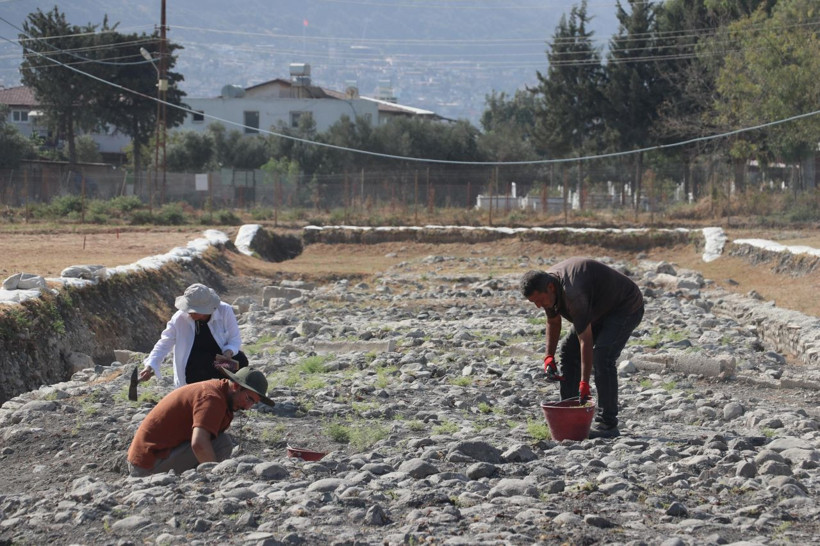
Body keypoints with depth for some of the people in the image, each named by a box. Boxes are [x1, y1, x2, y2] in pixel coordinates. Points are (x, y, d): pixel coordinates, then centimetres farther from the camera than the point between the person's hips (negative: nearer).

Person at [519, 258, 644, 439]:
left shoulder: (572, 294, -38)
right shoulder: (545, 285, -10)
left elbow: (586, 341, -37)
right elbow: (553, 322, 9)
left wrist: (584, 384, -37)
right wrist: (549, 357, -1)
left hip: (627, 307, -10)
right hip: (600, 309, 10)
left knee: (601, 356, -25)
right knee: (568, 352, 3)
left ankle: (608, 424, -19)